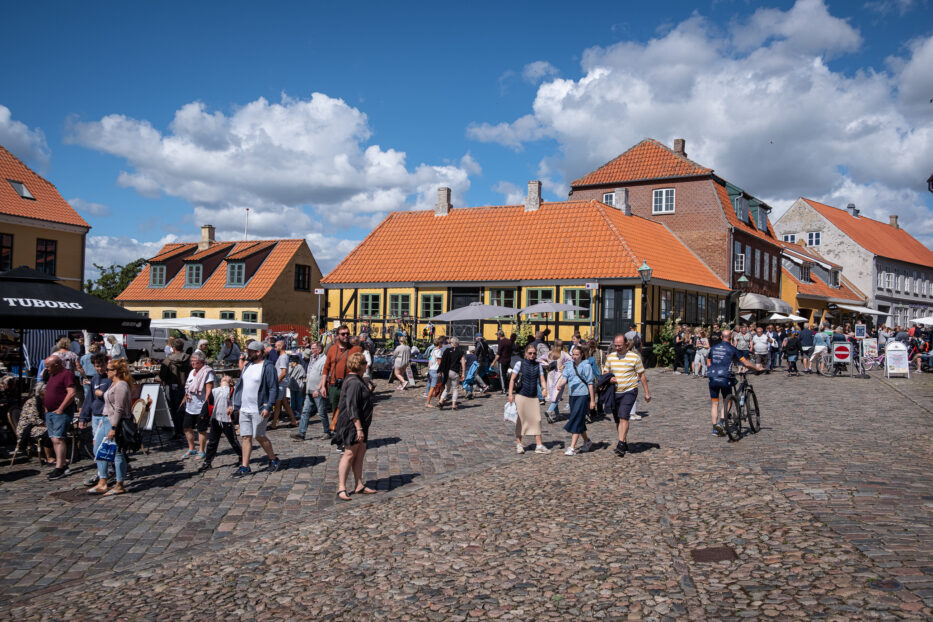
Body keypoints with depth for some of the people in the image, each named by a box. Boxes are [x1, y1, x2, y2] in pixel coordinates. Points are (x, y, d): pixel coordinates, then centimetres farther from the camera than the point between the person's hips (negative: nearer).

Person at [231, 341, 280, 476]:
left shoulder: (268, 367, -11)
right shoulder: (247, 366, 13)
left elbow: (274, 388, -14)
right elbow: (240, 386, 17)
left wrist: (268, 407, -20)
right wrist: (237, 405, 12)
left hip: (259, 409, -7)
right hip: (244, 409, 7)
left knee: (259, 437, 0)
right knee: (246, 437, 6)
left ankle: (273, 460, 20)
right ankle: (245, 467, 10)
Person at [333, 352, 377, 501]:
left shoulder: (353, 380, 13)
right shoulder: (354, 383, -21)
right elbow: (352, 408, -25)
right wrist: (359, 428, -25)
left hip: (359, 424, 11)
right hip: (353, 425, -11)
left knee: (360, 453, 13)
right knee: (350, 454, -8)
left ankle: (359, 485, 20)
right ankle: (341, 488, -4)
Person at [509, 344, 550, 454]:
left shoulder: (538, 365, 7)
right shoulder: (520, 364, -4)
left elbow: (542, 380, 4)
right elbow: (512, 379, -4)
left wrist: (544, 389, -16)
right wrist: (510, 393, -11)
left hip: (534, 397, 3)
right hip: (521, 396, -3)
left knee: (536, 420, 1)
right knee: (520, 420, 4)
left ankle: (539, 445, 4)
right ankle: (519, 444, 16)